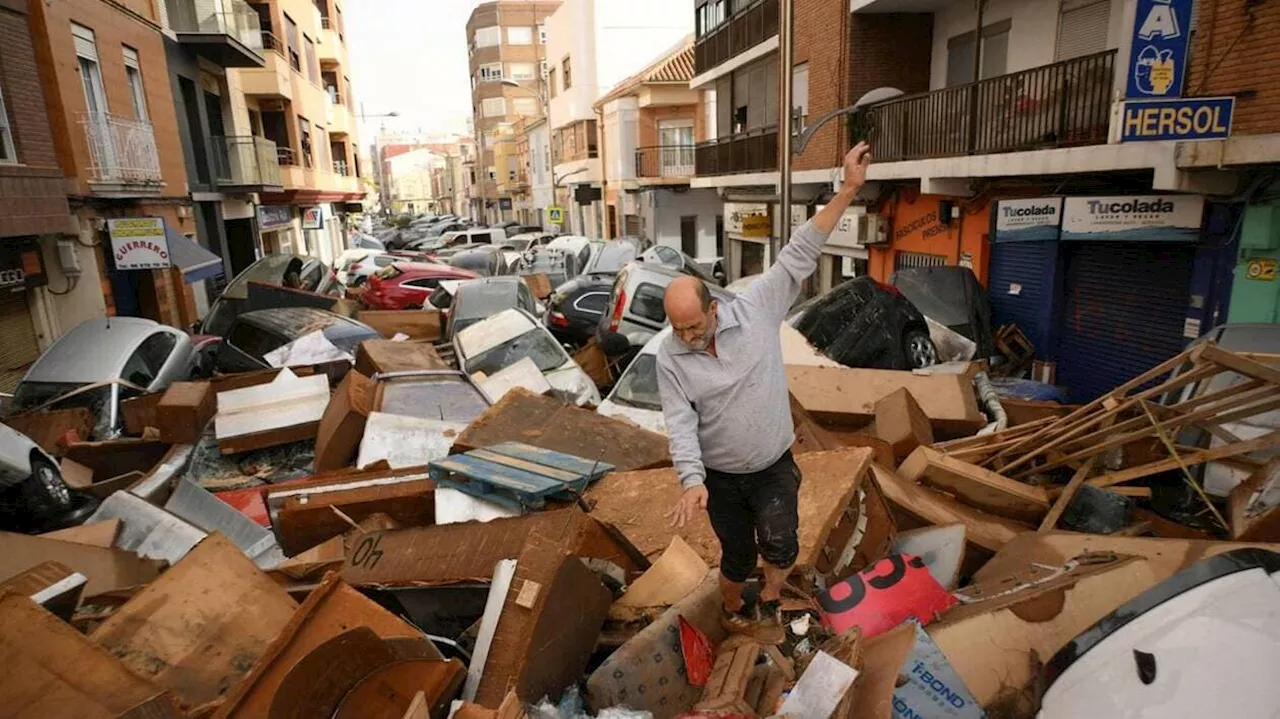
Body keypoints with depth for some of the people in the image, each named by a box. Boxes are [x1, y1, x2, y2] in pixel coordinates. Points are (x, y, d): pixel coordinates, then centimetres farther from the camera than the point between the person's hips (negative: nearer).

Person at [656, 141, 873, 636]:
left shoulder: (756, 310, -15)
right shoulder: (670, 359, -15)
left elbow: (799, 257, -17)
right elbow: (681, 425, -17)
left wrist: (847, 191, -20)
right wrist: (692, 481, -33)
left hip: (774, 466, 0)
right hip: (719, 476, 0)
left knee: (780, 545, -13)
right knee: (738, 556, 15)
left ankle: (769, 604, 18)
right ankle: (733, 611, 46)